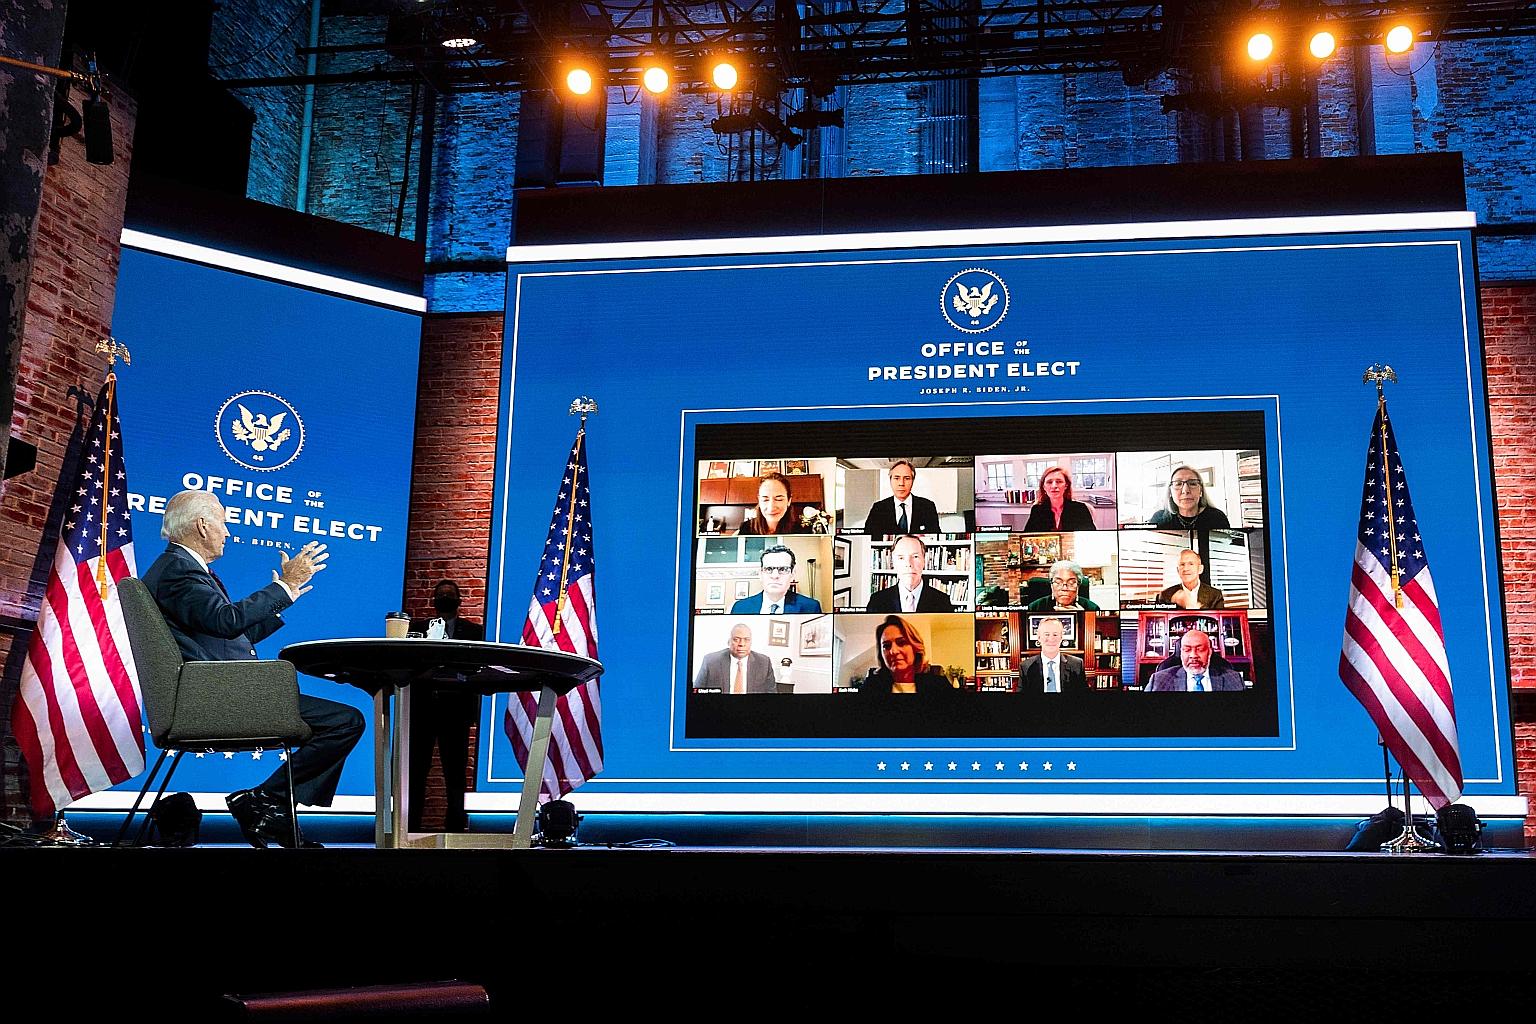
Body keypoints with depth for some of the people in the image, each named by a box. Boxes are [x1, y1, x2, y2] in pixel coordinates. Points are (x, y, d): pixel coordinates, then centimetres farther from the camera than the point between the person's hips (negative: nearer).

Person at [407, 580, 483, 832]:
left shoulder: (473, 630, 13)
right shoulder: (417, 627, 17)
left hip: (455, 708, -1)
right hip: (422, 707, 1)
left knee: (455, 771, 0)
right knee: (416, 769, -1)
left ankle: (455, 825, 2)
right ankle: (410, 827, 0)